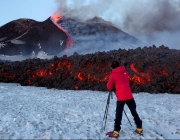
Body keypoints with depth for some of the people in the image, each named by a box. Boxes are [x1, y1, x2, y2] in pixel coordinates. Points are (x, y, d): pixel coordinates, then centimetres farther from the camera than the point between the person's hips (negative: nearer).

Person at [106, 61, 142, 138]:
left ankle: (116, 132, 4)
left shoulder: (112, 75, -3)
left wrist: (114, 87, 23)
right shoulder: (125, 72, 10)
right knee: (134, 112, 15)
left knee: (118, 114, 4)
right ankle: (139, 129, 21)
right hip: (129, 96, 4)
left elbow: (109, 87, 2)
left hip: (121, 98, -4)